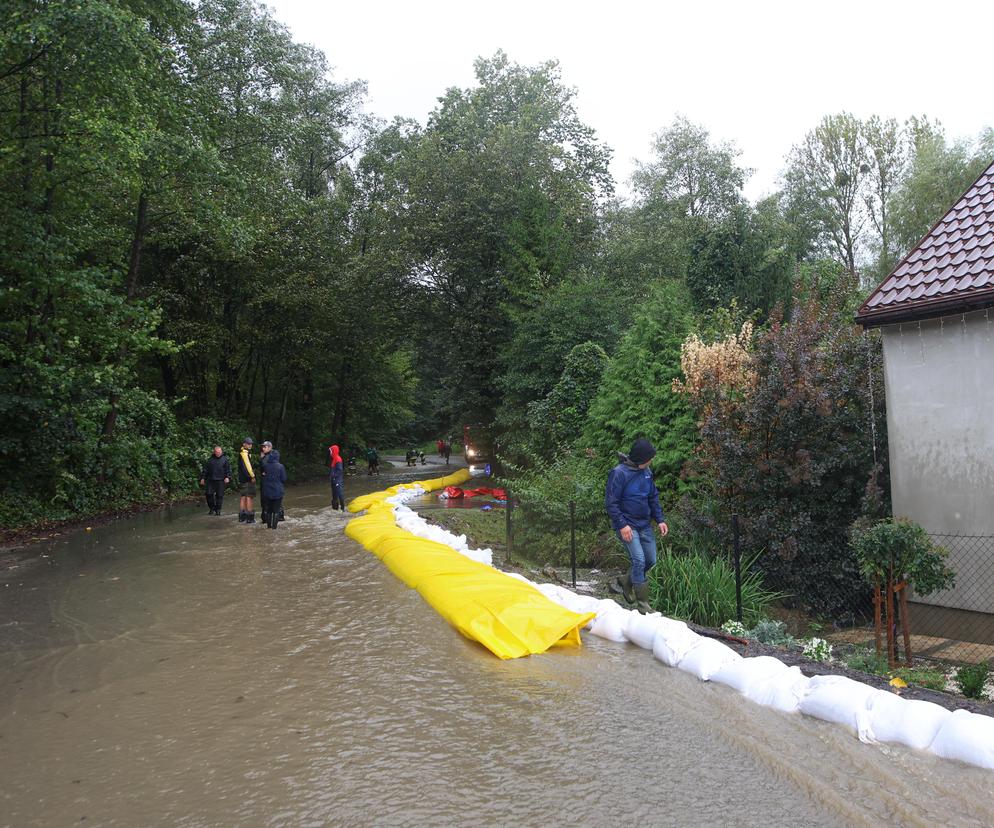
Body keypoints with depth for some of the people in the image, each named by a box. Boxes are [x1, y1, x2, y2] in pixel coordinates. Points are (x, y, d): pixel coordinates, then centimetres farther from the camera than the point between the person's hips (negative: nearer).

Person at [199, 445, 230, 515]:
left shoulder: (224, 459, 5)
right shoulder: (210, 459, 11)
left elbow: (228, 469, 1)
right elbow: (205, 469, 16)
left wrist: (227, 477, -12)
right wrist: (203, 478, 11)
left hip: (220, 481, -2)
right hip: (211, 480, 2)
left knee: (219, 495, -1)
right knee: (209, 494, -4)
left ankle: (218, 510, 9)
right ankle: (212, 508, 14)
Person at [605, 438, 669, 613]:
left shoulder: (646, 472, 6)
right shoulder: (619, 473, -16)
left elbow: (653, 497, 16)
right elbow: (611, 502, -15)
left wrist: (660, 519, 7)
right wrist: (622, 525, -20)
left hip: (644, 525, 8)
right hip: (627, 525, -7)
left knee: (650, 560, 9)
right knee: (638, 560, -13)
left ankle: (624, 583, 30)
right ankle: (643, 604, -3)